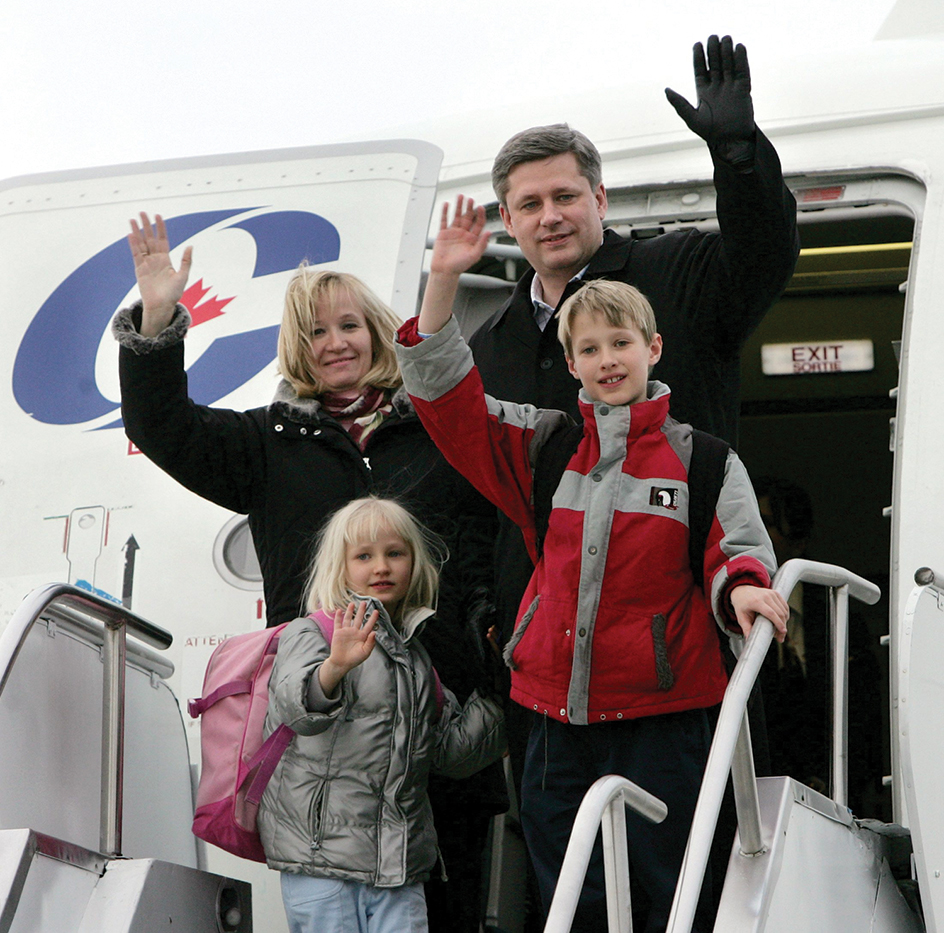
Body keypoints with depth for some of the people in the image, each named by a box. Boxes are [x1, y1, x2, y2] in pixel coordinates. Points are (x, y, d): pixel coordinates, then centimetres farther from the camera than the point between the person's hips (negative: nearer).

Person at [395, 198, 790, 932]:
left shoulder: (699, 453, 3)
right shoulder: (545, 446, 11)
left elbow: (739, 547, -3)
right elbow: (449, 400, 8)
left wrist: (742, 587, -28)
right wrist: (444, 281, -1)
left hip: (661, 712, -4)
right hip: (557, 712, 4)